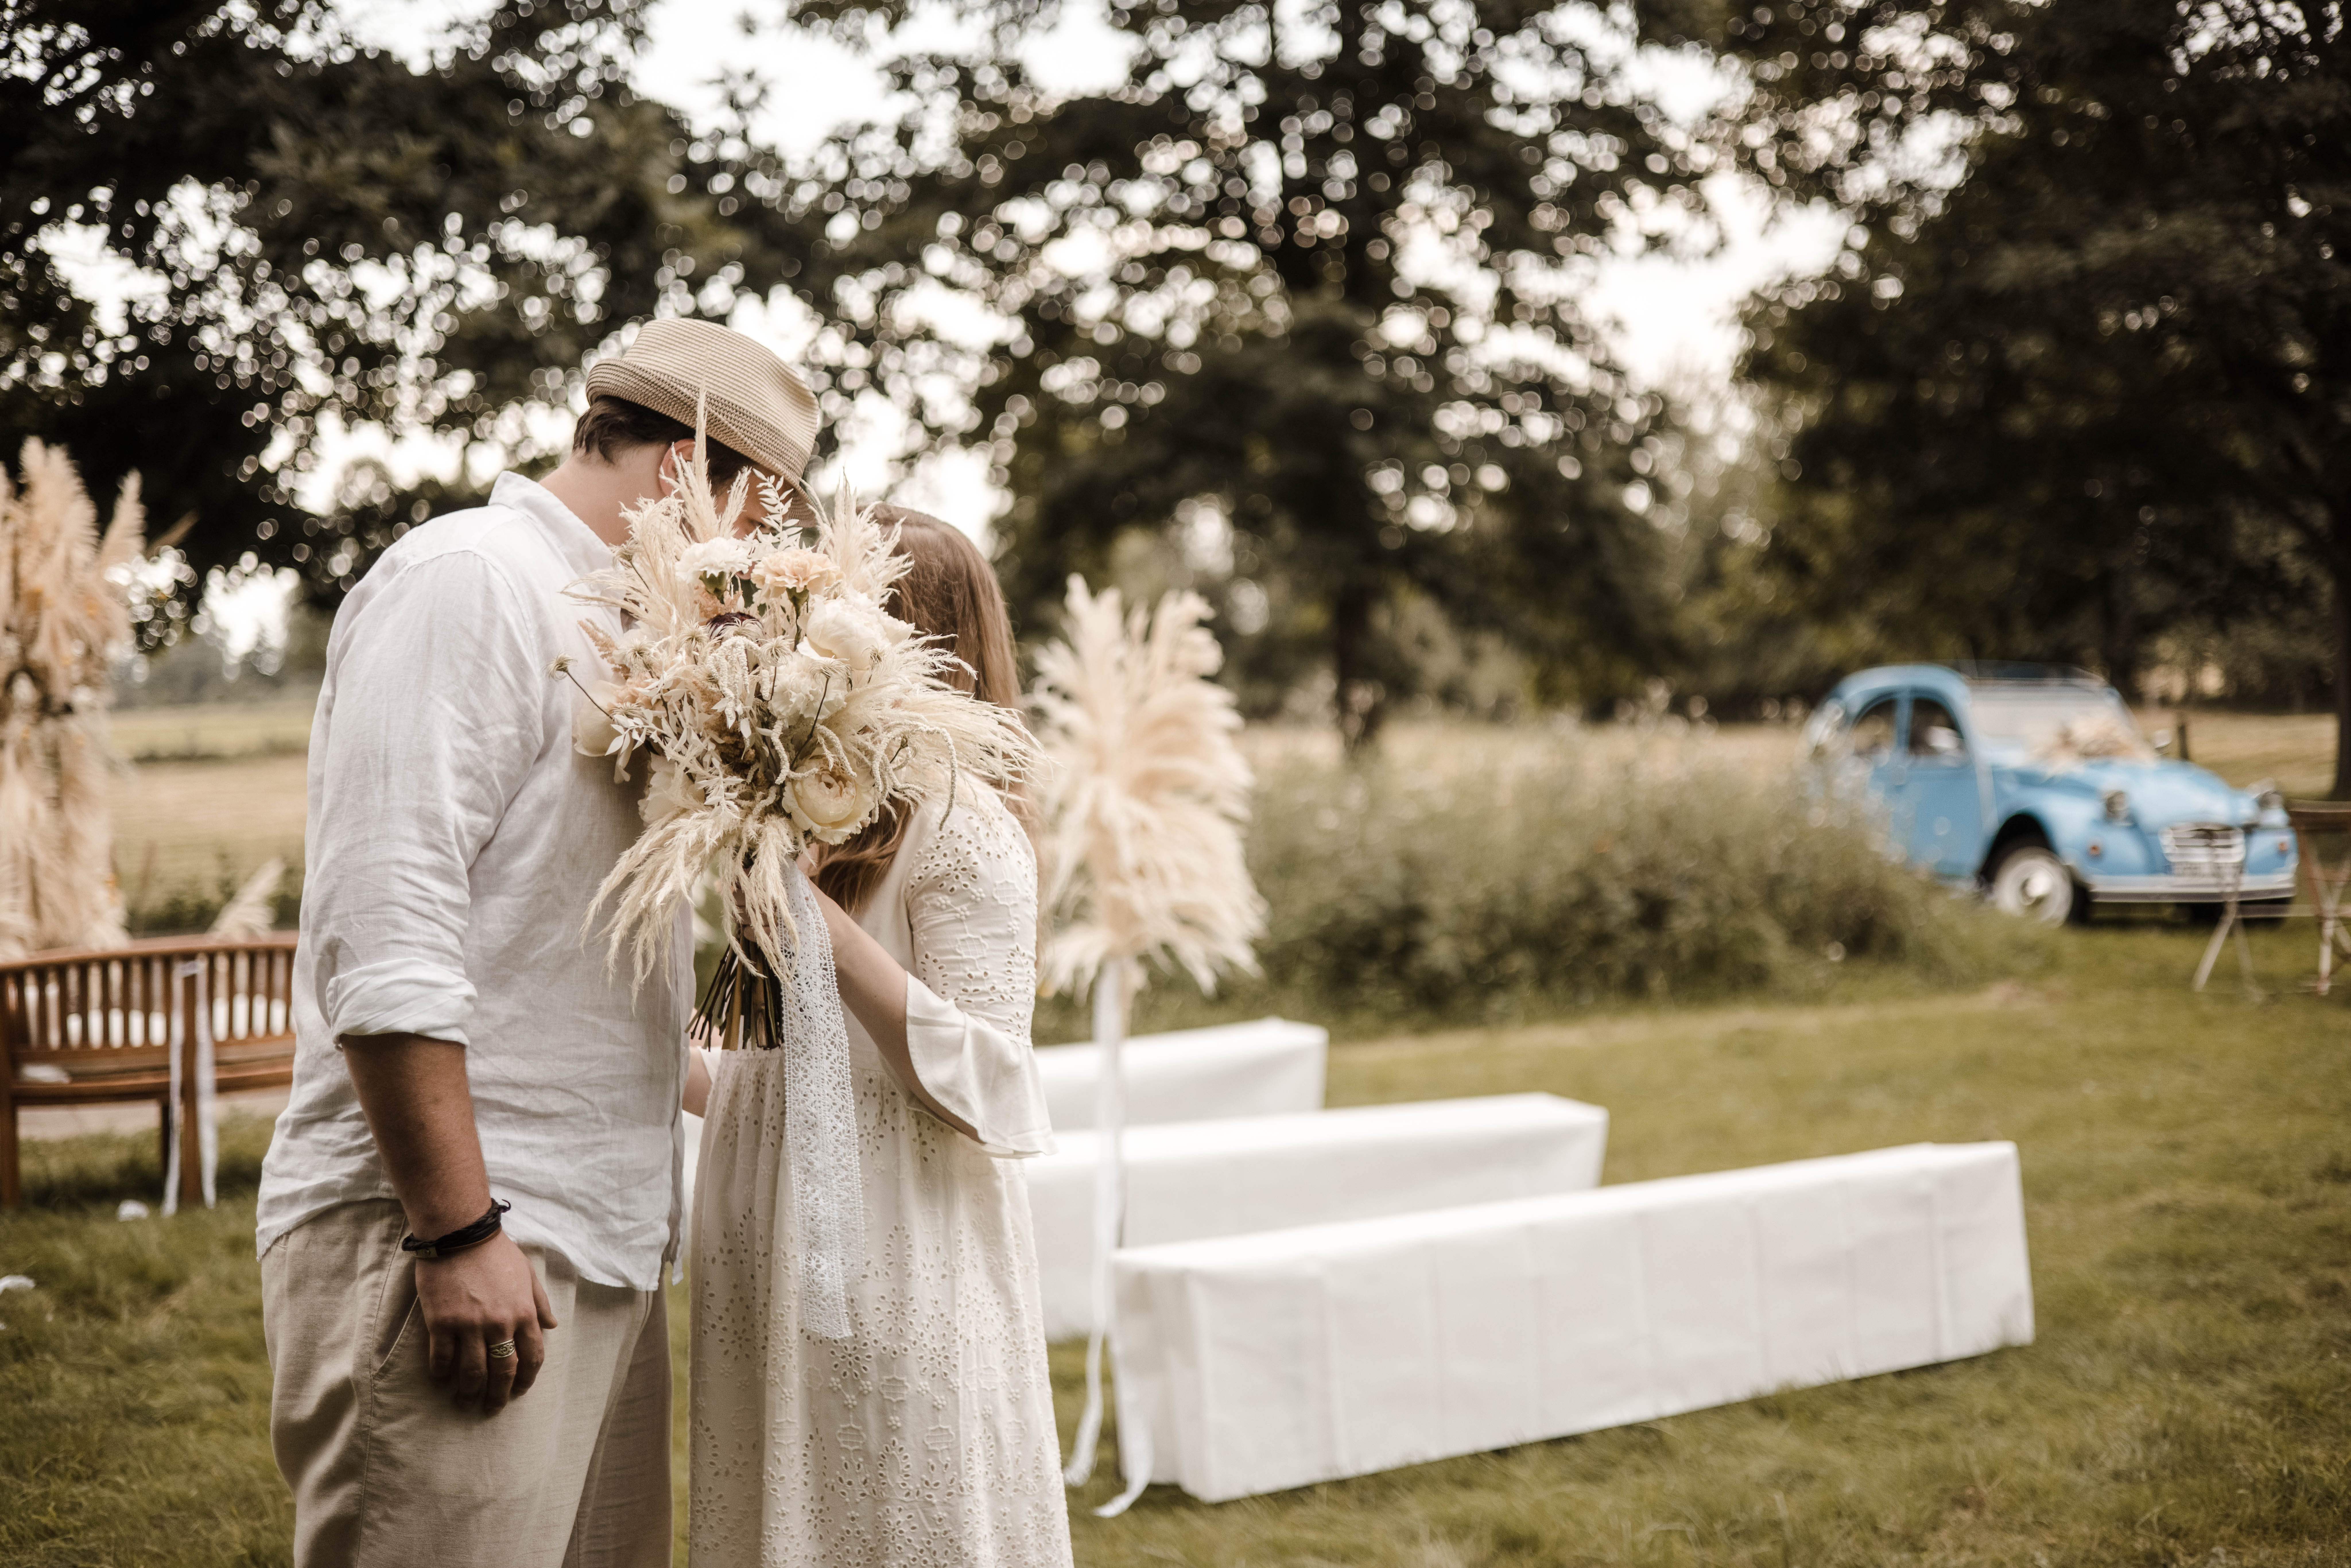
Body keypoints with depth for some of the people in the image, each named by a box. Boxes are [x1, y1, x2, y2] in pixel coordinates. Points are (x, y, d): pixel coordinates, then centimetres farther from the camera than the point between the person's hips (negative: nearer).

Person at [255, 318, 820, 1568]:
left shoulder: (611, 624, 21)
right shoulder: (467, 580, -9)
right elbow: (383, 938, -18)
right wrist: (455, 1231, -20)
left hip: (596, 1250, 9)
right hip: (442, 1249, -9)